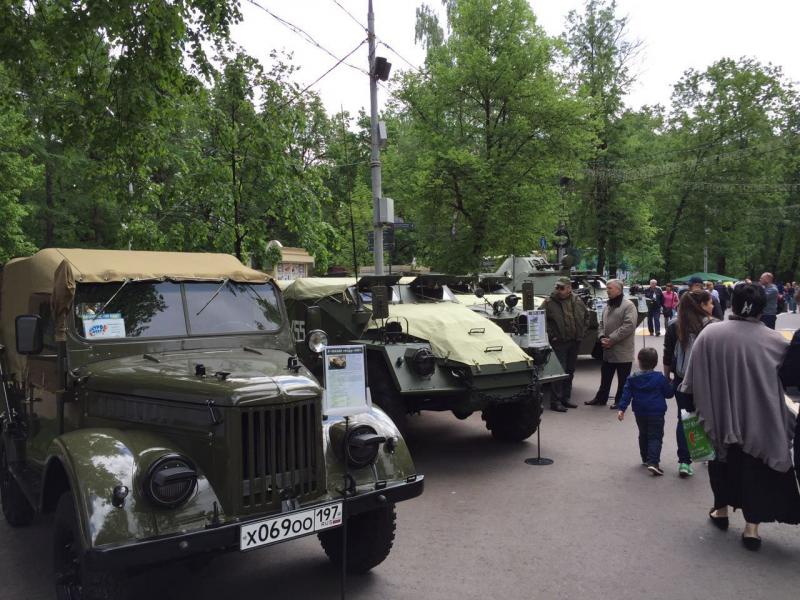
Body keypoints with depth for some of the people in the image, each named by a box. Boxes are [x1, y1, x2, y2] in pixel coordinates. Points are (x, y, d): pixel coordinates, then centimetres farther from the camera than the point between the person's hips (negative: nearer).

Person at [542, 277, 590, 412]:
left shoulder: (577, 301, 5)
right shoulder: (549, 303, -10)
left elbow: (586, 316, 20)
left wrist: (582, 331, 12)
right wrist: (551, 335, -11)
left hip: (574, 342, 6)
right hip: (559, 343, -5)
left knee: (570, 371, 13)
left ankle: (565, 398, 26)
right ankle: (555, 401, -1)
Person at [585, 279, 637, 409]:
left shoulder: (628, 306, -12)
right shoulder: (607, 306, 14)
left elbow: (628, 326, -21)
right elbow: (601, 324, 17)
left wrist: (612, 339, -20)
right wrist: (602, 337, -3)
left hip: (622, 351, -7)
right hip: (607, 350, 7)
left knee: (623, 379, 6)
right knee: (605, 377, 17)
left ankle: (620, 401, 17)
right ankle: (601, 398, 28)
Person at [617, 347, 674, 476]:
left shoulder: (632, 379, -2)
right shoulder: (660, 378, -6)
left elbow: (626, 394, -6)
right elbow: (669, 393, 0)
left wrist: (622, 409, -6)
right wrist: (669, 385, 21)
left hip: (640, 413, 3)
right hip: (656, 413, -3)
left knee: (643, 435, 20)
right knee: (655, 437, -3)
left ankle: (645, 458, 30)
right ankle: (653, 462, -17)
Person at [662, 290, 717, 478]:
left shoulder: (674, 326, -2)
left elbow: (667, 356, 2)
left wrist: (667, 377, 12)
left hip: (682, 380, 1)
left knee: (683, 419, 7)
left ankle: (684, 462, 1)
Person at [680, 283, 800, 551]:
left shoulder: (709, 334, -10)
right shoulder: (775, 341, -10)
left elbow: (694, 377, -6)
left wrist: (695, 404, 6)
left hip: (719, 416, 1)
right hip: (759, 420, -1)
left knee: (723, 461, 21)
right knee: (755, 469, 10)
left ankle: (721, 510, 34)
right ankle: (751, 526, 10)